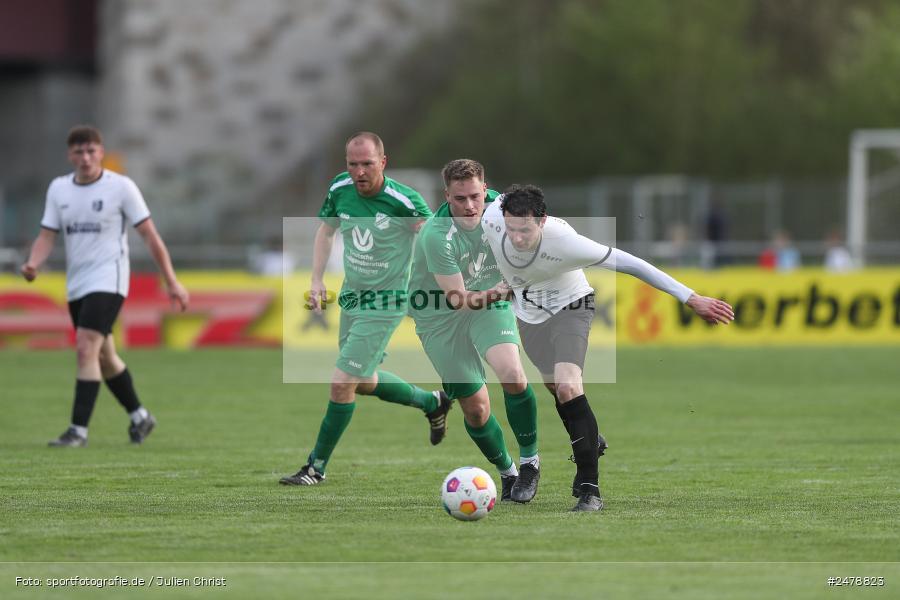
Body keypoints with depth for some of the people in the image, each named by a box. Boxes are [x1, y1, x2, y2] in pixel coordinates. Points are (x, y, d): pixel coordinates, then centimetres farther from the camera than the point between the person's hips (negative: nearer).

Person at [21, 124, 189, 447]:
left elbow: (150, 235, -5)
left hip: (108, 281, -6)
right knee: (104, 356, 15)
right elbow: (47, 236, 5)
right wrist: (33, 264, -17)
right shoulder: (58, 188, 6)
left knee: (86, 348, -20)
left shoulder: (121, 187, -7)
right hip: (76, 284, 6)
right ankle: (139, 417, 33)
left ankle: (79, 430, -20)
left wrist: (171, 281, -6)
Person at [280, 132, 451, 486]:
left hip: (384, 303, -7)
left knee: (342, 383, -9)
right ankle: (432, 403, 44)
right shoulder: (340, 189, -7)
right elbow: (326, 229, 11)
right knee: (364, 382, 20)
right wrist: (317, 280, 3)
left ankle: (316, 467, 4)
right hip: (350, 296, 7)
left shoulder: (404, 201, -22)